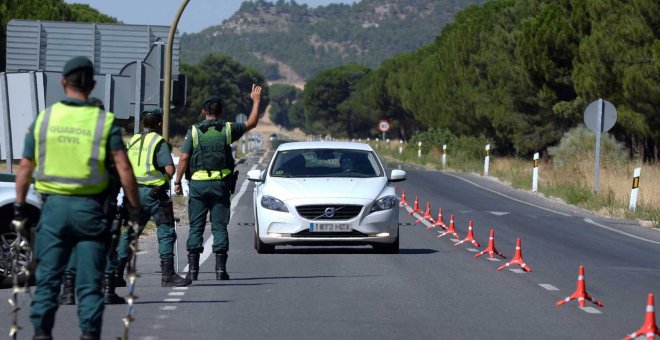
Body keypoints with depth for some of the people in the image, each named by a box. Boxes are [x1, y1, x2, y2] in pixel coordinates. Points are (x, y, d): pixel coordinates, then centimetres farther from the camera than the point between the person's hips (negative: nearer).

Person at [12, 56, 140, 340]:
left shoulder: (43, 119, 3)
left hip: (54, 206, 1)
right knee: (89, 282, 4)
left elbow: (25, 168, 5)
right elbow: (124, 169, -8)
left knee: (47, 277, 8)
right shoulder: (104, 121, -4)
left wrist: (19, 206, 15)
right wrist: (134, 207, 0)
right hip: (90, 209, -1)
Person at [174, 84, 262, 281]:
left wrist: (177, 181, -1)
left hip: (197, 183, 0)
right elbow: (251, 123, 16)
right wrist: (256, 101, 27)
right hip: (220, 184, 0)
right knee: (219, 227, 4)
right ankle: (220, 268, 0)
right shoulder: (227, 130, 2)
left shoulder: (193, 131, -1)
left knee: (196, 227, 3)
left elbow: (184, 157, -6)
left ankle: (193, 268, -1)